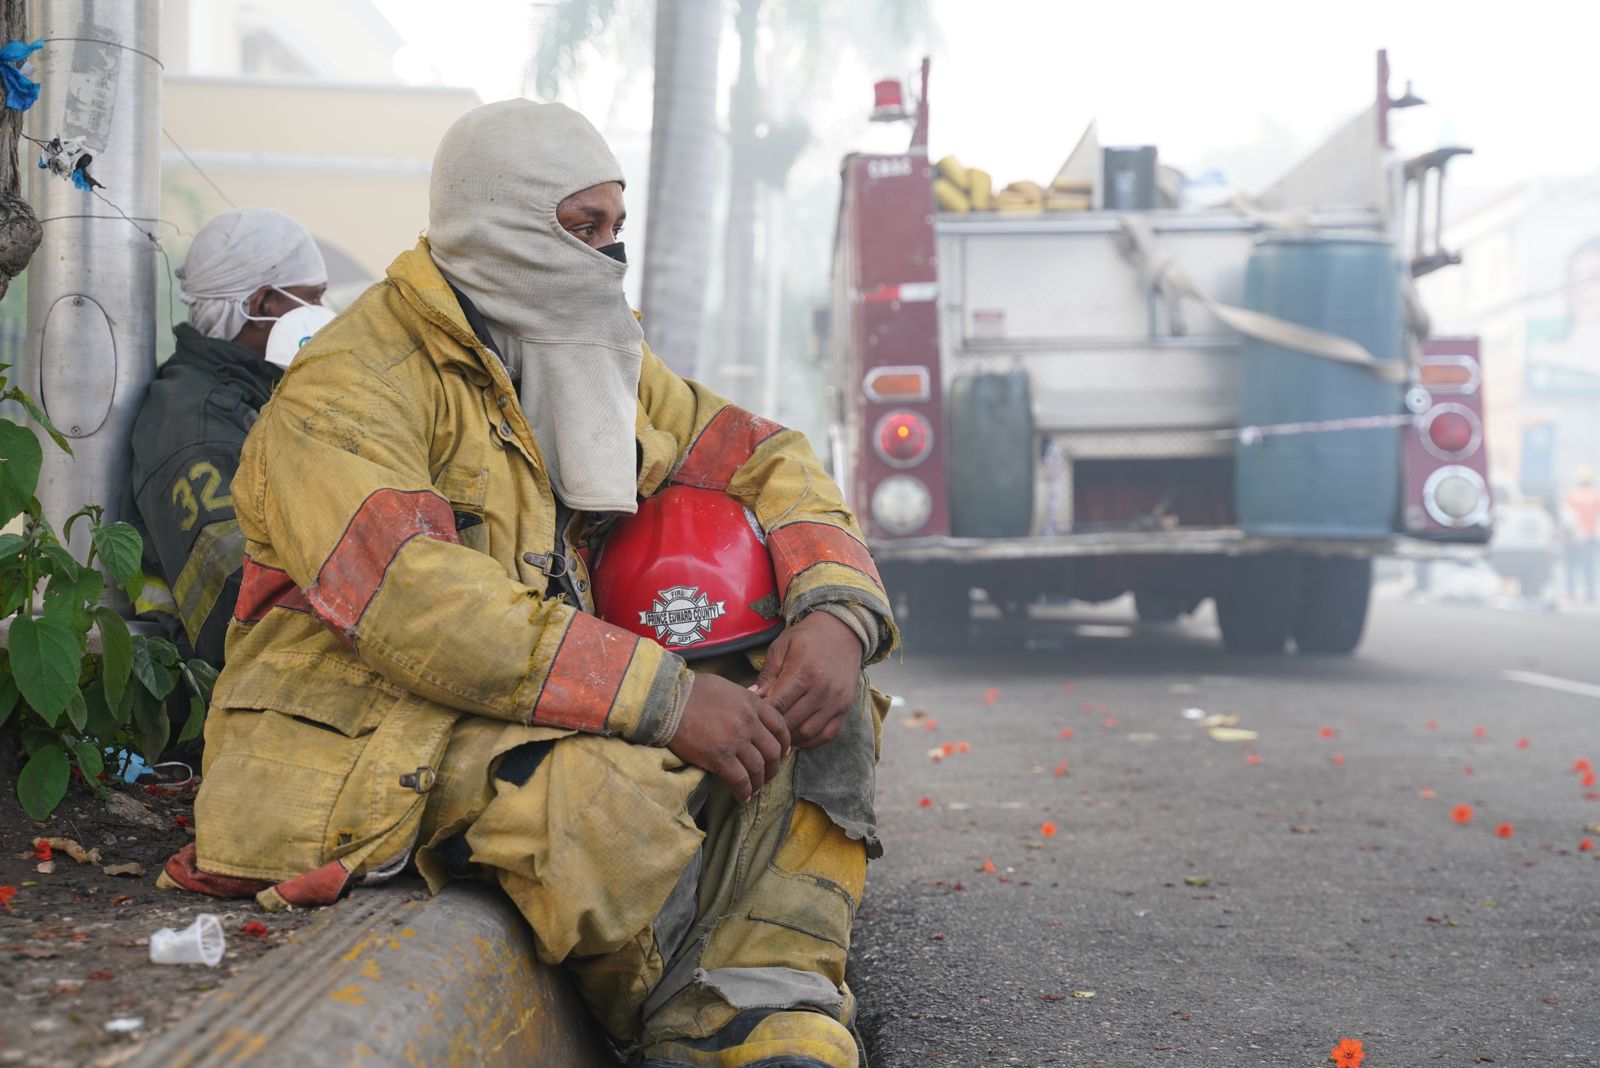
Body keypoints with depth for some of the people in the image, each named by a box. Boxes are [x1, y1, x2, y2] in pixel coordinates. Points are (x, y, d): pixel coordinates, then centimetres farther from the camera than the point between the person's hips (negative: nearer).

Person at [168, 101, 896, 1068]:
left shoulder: (595, 357, 14)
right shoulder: (348, 389, -12)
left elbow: (765, 461, 13)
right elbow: (409, 597, -28)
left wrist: (837, 615, -9)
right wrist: (664, 696, -33)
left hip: (554, 715, 8)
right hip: (366, 734, -8)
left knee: (812, 706, -7)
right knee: (611, 780, -35)